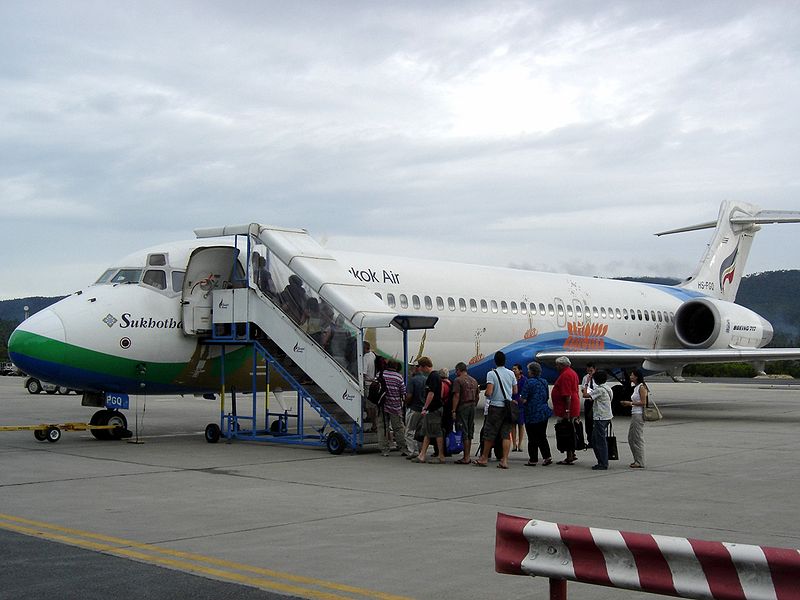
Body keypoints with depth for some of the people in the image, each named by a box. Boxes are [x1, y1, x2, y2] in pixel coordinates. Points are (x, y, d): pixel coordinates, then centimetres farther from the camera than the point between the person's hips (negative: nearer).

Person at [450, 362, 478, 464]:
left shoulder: (458, 380, -8)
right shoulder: (474, 380, 15)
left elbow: (456, 396, -14)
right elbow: (477, 396, 17)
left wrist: (453, 411, -14)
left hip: (463, 407, -7)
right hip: (472, 407, 7)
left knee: (464, 433, -5)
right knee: (470, 432, 11)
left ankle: (466, 458, -6)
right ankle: (467, 456, 15)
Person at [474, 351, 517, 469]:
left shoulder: (491, 373, -10)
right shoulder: (511, 374, 5)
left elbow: (489, 393, -17)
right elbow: (515, 391, 11)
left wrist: (486, 395, 5)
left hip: (496, 406, -4)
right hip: (508, 407, 4)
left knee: (489, 433, 6)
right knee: (506, 434, 3)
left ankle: (484, 458, 14)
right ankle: (504, 460, -3)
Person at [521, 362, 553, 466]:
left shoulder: (529, 382, -15)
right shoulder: (544, 381, 6)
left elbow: (524, 400, -17)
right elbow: (546, 397, 13)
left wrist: (518, 399, 3)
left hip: (532, 414, -6)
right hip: (544, 413, 6)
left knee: (532, 438, 2)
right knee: (542, 436, 14)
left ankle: (533, 460, 6)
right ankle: (547, 457, 8)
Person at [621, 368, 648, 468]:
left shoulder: (641, 387, -12)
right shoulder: (636, 387, 16)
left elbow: (643, 402, -17)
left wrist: (630, 403, -13)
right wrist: (627, 403, 9)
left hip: (639, 414, -10)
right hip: (634, 414, 10)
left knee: (638, 438, -6)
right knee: (631, 438, 12)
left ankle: (640, 462, -2)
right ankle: (637, 460, 20)